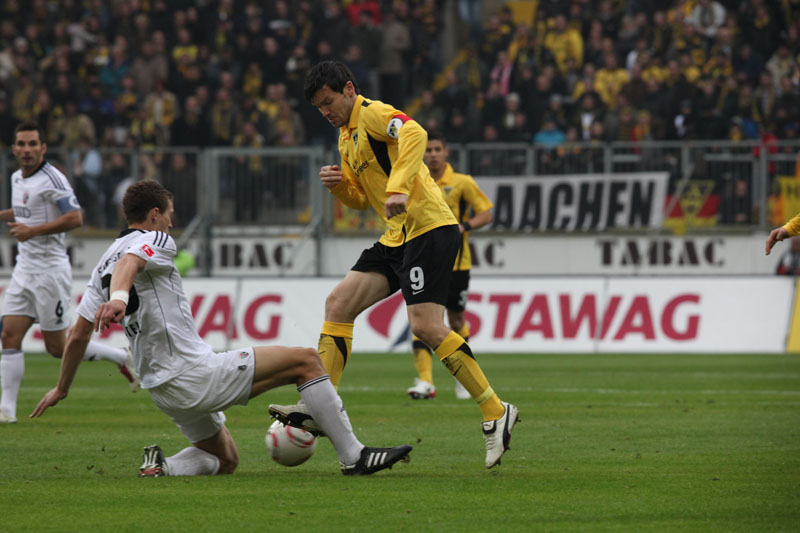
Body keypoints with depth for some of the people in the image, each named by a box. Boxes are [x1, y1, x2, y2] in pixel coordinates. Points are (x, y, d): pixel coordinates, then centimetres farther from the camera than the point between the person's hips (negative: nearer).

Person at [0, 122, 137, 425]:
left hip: (50, 269, -8)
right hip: (25, 268, 8)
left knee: (58, 348, -3)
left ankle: (121, 357, 15)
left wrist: (33, 230, -23)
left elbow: (74, 218, -21)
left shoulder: (52, 178, -14)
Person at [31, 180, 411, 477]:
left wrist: (62, 388, 30)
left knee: (225, 460, 24)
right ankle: (353, 456, -7)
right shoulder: (154, 240, -4)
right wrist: (119, 297, -49)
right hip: (192, 372, -9)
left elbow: (78, 335, 19)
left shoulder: (102, 265, 17)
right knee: (305, 361, -2)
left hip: (162, 387, 9)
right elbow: (128, 263, -29)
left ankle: (164, 467, -5)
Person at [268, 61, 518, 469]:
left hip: (429, 228, -10)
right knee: (338, 304, 2)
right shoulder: (347, 136, 21)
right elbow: (362, 199, 28)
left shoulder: (372, 114, -8)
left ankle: (495, 413, -13)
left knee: (425, 326, -18)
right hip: (398, 237, 10)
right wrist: (338, 184, 6)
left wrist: (399, 188, -40)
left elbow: (414, 134, -30)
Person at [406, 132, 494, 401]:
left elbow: (486, 214, -1)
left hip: (455, 262, -2)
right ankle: (425, 382, -18)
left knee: (456, 321, 7)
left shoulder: (461, 182, -3)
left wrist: (463, 227, -17)